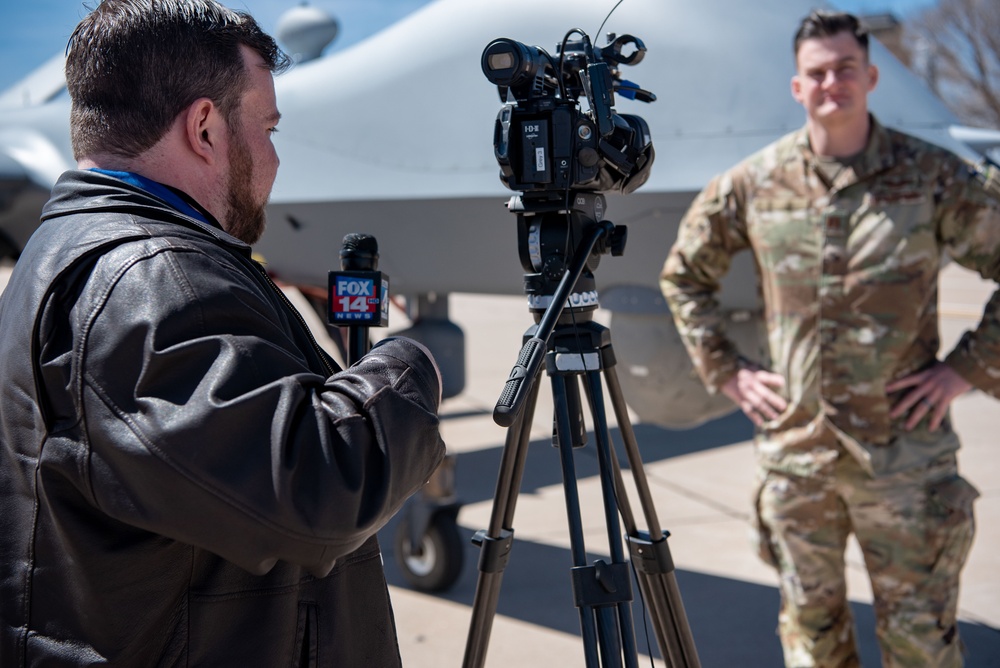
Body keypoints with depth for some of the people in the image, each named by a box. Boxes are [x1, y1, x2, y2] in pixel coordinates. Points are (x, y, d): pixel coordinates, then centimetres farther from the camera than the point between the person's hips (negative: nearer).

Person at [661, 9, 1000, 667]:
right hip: (792, 445, 2)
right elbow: (684, 274, 13)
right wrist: (726, 369, 6)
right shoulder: (753, 183, 1)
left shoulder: (935, 177, -6)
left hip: (904, 451, -2)